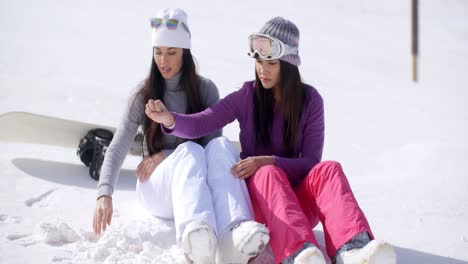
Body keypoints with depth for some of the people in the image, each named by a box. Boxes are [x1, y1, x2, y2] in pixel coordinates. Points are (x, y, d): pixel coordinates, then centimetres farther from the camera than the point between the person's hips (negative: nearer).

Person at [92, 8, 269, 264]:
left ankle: (233, 240, -60)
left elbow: (212, 143, -2)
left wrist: (166, 156, -14)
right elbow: (117, 148, -6)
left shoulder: (205, 89, 5)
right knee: (190, 151, -36)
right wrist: (105, 193, -23)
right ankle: (196, 238, -69)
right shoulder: (144, 94, 1)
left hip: (197, 184, 1)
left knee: (221, 146, -33)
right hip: (156, 186, -1)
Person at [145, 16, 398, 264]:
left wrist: (269, 161, -22)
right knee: (269, 175, -35)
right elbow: (199, 124, -9)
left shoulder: (310, 99, 1)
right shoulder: (247, 96, 2)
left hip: (298, 198, 1)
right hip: (258, 196, 0)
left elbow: (311, 162, -5)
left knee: (327, 169, -30)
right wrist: (169, 119, -30)